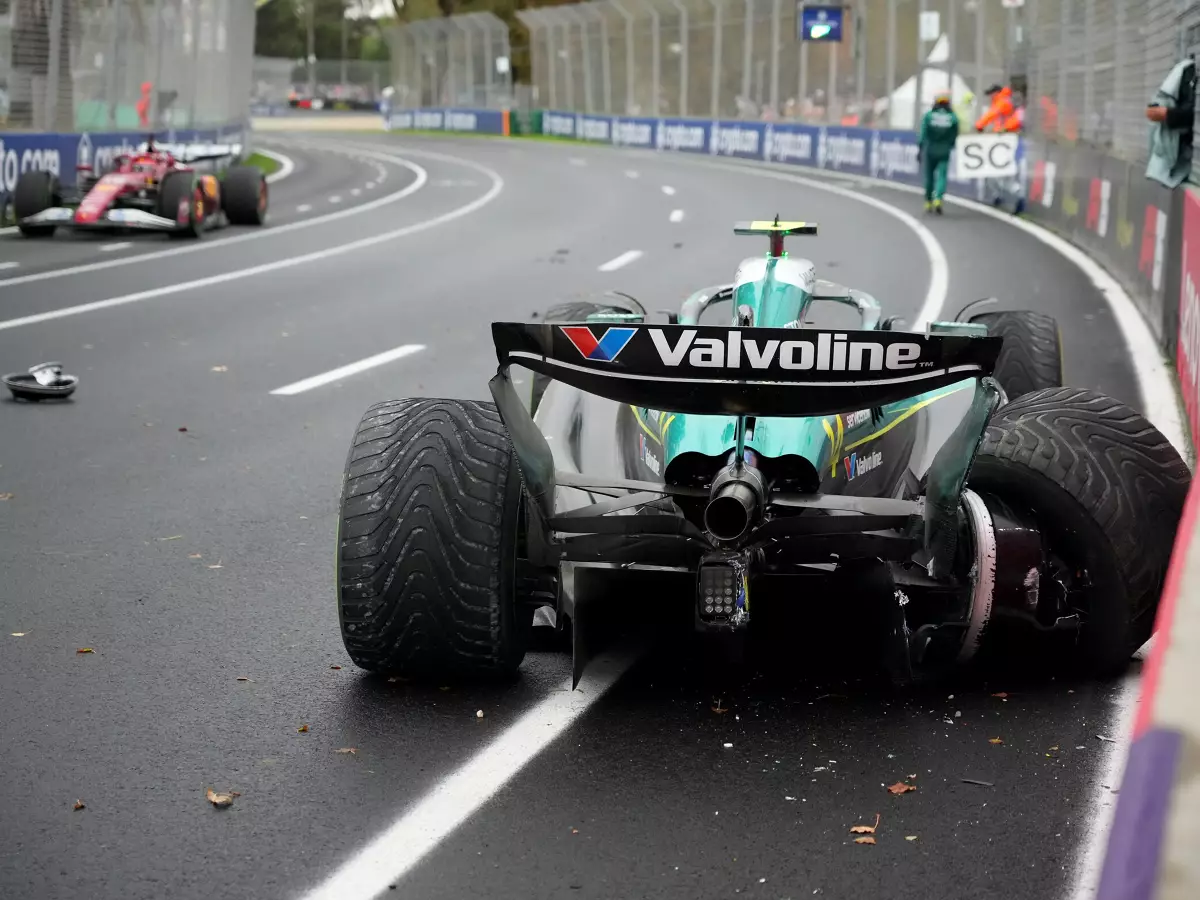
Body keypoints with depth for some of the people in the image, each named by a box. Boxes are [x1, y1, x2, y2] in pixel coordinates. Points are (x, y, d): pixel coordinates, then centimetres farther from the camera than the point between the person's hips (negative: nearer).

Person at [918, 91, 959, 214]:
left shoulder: (928, 115, -3)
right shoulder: (953, 117, -1)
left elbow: (923, 135, -6)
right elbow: (954, 136, 3)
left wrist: (920, 149, -1)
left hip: (929, 150, 0)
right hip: (944, 152, 0)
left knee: (929, 177, 13)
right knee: (941, 176, -1)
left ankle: (928, 202, 22)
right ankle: (938, 199, -24)